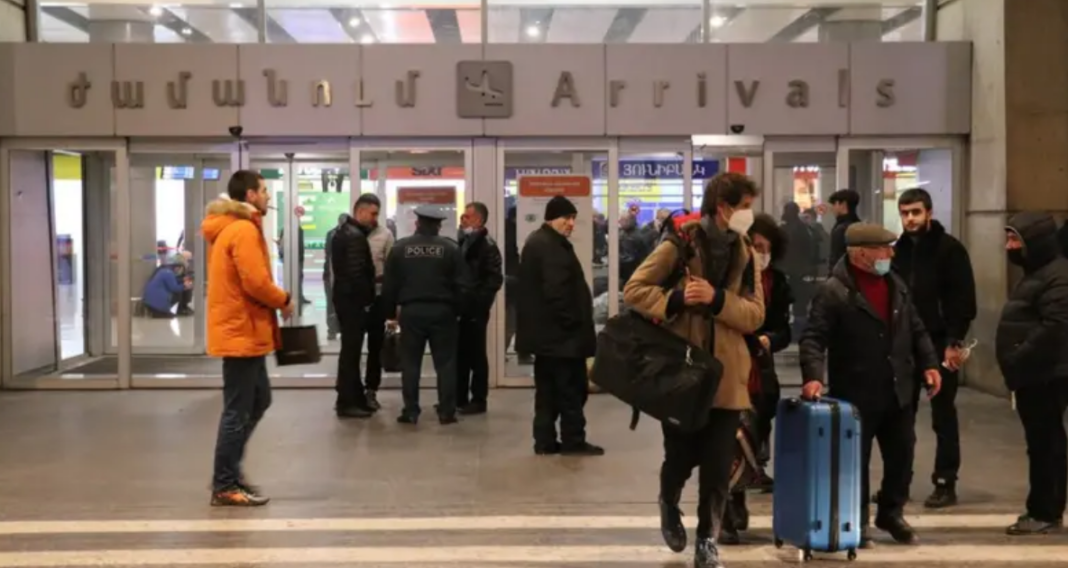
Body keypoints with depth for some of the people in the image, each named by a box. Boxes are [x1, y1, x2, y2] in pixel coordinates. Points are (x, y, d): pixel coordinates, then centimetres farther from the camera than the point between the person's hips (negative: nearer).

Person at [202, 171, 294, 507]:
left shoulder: (229, 227, 16)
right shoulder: (244, 230, -16)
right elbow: (255, 282, -23)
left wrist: (276, 300, 6)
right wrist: (284, 301, -7)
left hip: (239, 329, 11)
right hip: (242, 332, -11)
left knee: (258, 400, 19)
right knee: (238, 411, -3)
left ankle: (228, 471, 25)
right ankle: (225, 487, 6)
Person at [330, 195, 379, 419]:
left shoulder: (344, 231, 16)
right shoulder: (355, 236, -17)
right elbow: (357, 274, -23)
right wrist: (369, 298, -13)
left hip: (344, 296, 10)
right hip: (353, 300, -10)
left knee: (350, 348, 15)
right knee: (351, 349, -5)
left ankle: (351, 397, 22)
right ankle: (347, 402, 0)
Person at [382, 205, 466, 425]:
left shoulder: (400, 247, 3)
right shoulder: (450, 248, 0)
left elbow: (389, 284, 4)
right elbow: (459, 284, -1)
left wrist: (390, 313, 12)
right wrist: (458, 311, 8)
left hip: (411, 311, 1)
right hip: (442, 311, -1)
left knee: (410, 363, 7)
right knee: (445, 362, 6)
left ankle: (410, 411, 8)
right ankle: (447, 411, 5)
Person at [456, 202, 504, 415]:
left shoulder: (487, 245, -9)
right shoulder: (463, 242, 15)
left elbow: (495, 279, -15)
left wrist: (478, 301, -19)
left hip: (475, 310, -7)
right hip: (460, 308, 7)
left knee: (476, 355, -1)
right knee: (459, 354, 11)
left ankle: (478, 400, 6)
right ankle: (459, 398, 19)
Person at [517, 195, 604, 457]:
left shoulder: (536, 241, 18)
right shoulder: (552, 246, -16)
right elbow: (557, 292, -25)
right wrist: (573, 323, -17)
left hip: (544, 331, 10)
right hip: (560, 332, -10)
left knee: (548, 389, 12)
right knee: (571, 389, -1)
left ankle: (545, 441, 15)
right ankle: (573, 441, 5)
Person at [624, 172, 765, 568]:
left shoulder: (744, 254, 7)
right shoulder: (680, 243, -7)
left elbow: (755, 314, 0)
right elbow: (634, 290, -7)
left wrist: (717, 298, -16)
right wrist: (676, 298, -23)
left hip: (725, 377, 3)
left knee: (718, 468, 2)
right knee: (680, 457, 8)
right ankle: (669, 506, 40)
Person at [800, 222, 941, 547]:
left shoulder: (896, 284, 9)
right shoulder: (833, 291, -14)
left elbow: (916, 330, 17)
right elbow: (813, 339, -19)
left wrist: (929, 364, 8)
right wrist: (814, 376, -32)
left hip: (898, 391, 6)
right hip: (856, 394, -6)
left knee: (901, 455, 14)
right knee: (856, 459, 5)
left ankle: (892, 513, 33)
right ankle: (857, 521, 20)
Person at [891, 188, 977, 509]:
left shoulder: (950, 249, -6)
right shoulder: (898, 251, 10)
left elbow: (964, 299, -11)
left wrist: (955, 342, -17)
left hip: (939, 344, -5)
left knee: (943, 416, 3)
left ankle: (945, 484, 10)